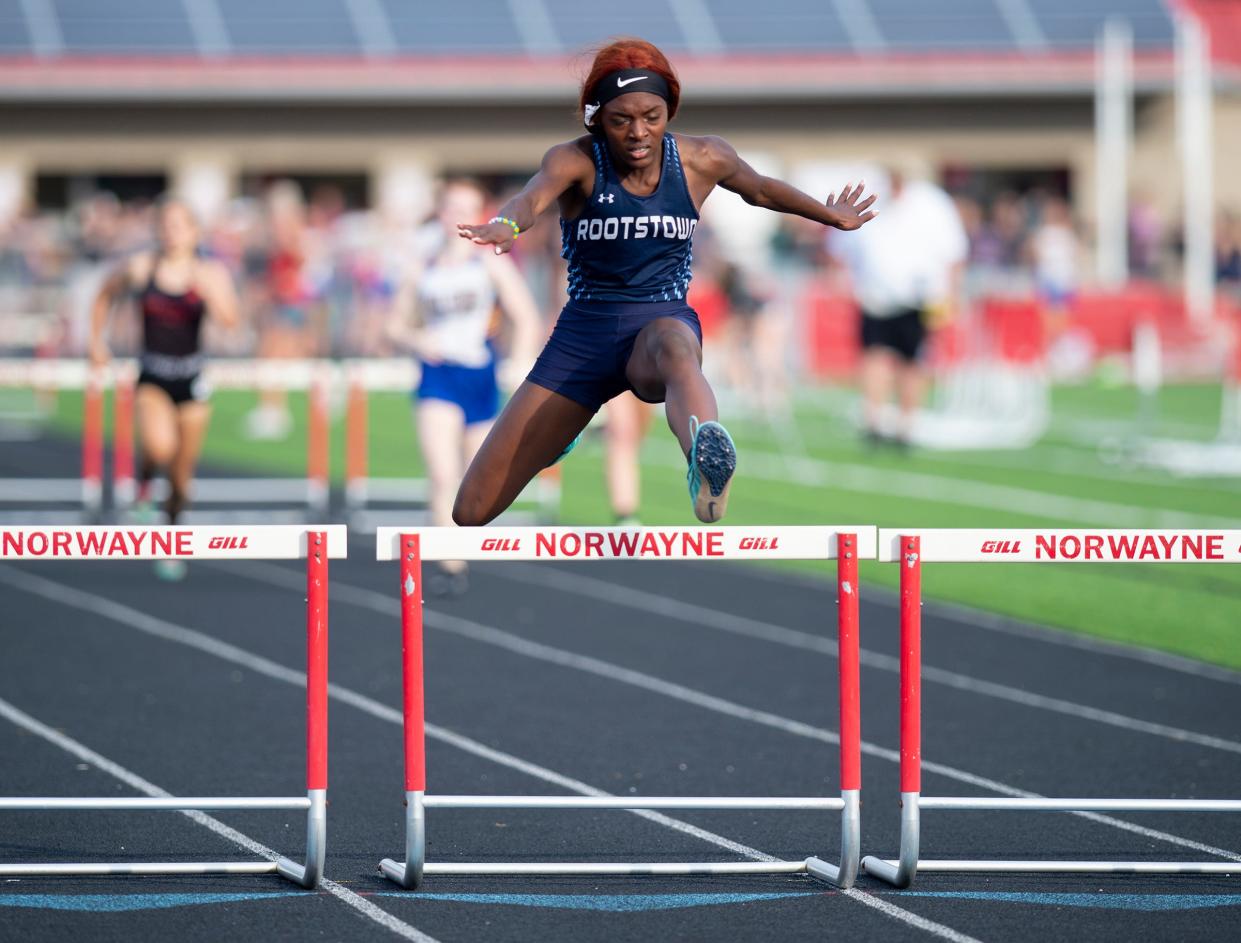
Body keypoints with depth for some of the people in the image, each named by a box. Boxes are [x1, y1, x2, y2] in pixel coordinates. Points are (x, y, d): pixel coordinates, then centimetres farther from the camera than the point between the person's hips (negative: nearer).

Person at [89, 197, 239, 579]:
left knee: (181, 474, 9)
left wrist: (207, 290, -31)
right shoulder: (139, 268, -5)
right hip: (152, 377, -2)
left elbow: (229, 319, -16)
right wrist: (97, 341, 7)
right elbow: (105, 297, 13)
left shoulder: (209, 273, -4)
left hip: (191, 379, 2)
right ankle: (144, 478, 4)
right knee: (159, 445, -31)